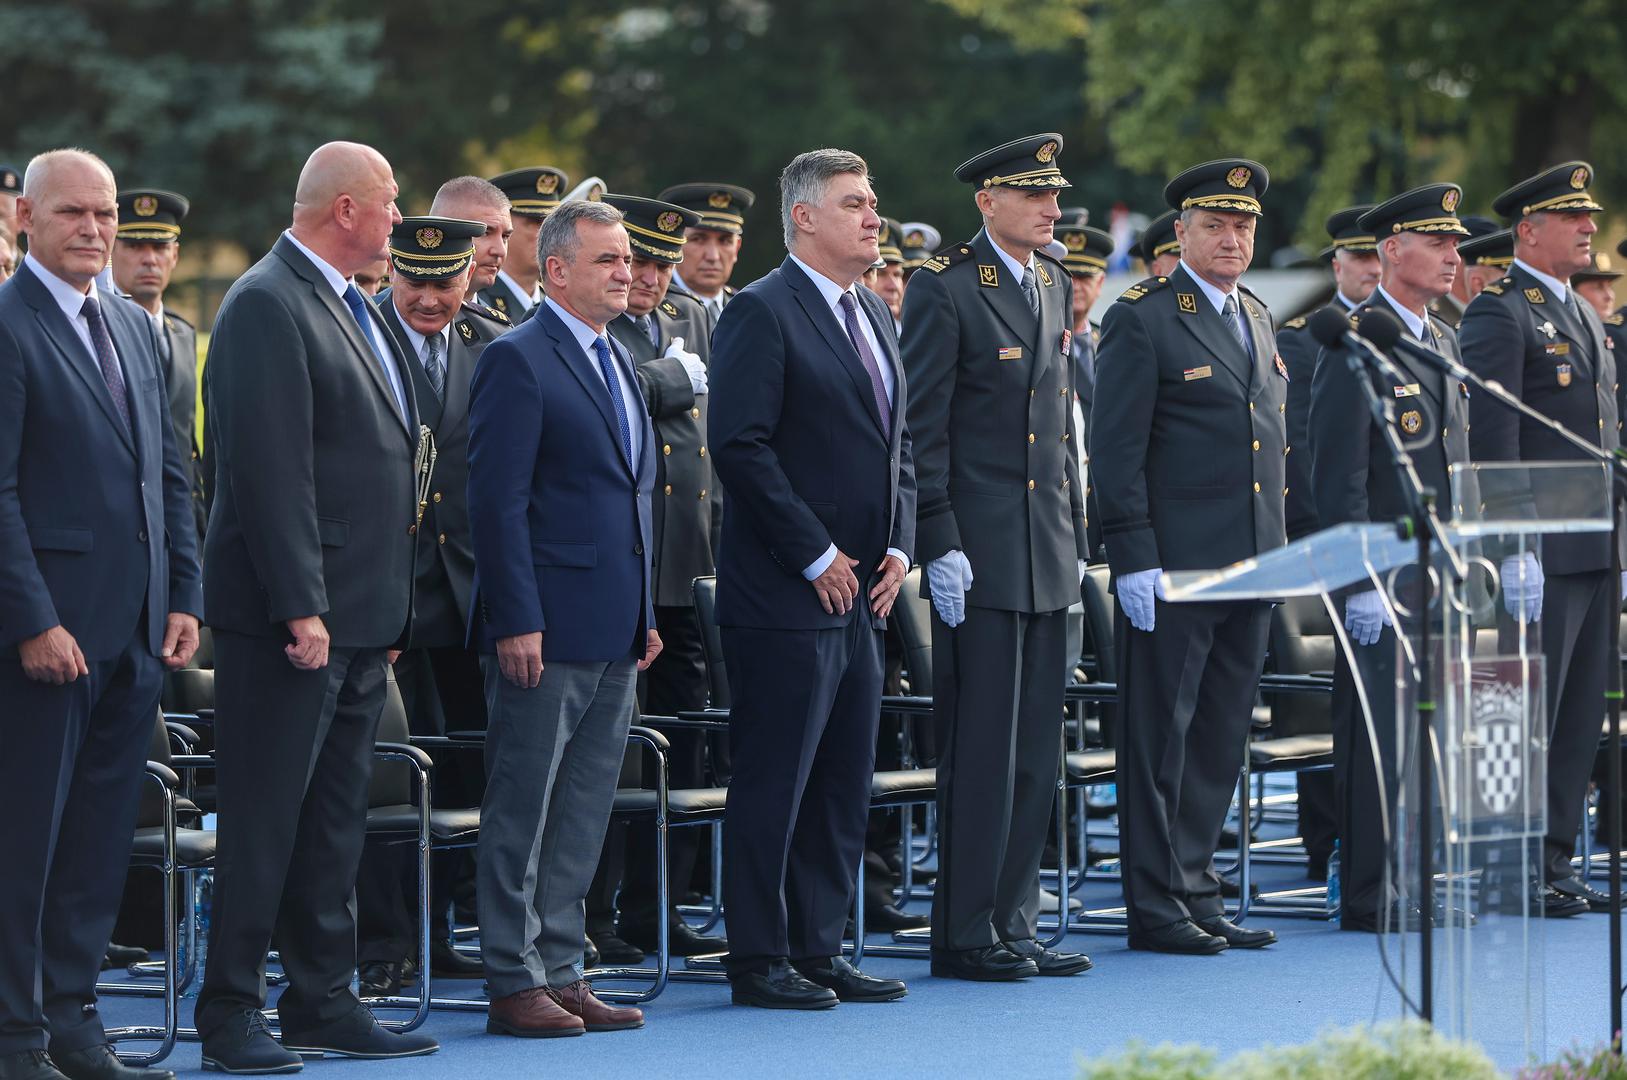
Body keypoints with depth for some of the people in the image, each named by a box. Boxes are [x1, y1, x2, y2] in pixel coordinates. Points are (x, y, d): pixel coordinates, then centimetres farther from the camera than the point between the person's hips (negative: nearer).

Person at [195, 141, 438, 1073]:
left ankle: (324, 998, 19)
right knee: (265, 815, -5)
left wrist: (387, 609, 18)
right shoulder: (268, 305, -13)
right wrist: (300, 606, -23)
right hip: (292, 615, -9)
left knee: (337, 818, 12)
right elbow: (270, 465, -19)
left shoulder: (355, 309, 17)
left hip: (358, 614, 9)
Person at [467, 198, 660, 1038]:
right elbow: (497, 500, -14)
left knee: (583, 813, 11)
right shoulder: (518, 361, -10)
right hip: (546, 634, -8)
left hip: (615, 633, 8)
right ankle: (514, 984, 3)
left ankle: (560, 972, 17)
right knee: (524, 812, -2)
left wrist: (646, 614, 17)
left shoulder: (617, 363, 17)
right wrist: (517, 621, -19)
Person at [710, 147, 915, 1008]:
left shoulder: (873, 315, 17)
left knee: (844, 784, 11)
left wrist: (897, 548, 7)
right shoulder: (761, 314, -11)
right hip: (785, 595, -9)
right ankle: (759, 962, 2)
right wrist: (816, 556, -16)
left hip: (859, 592, 9)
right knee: (774, 783, -3)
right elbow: (741, 447, -18)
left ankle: (817, 950, 18)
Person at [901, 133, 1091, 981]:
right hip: (979, 557, -7)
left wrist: (1077, 538, 17)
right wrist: (939, 546, -16)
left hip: (1048, 558, 7)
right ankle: (964, 933, 1)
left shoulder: (1056, 286, 14)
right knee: (981, 747, -5)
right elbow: (922, 428, -11)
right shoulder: (944, 289, -8)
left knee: (1034, 750, 9)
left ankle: (1014, 923, 15)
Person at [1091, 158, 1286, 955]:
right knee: (1160, 737, -2)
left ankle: (1198, 893, 16)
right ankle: (1155, 906, 2)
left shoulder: (1257, 319, 16)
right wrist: (1133, 560, -16)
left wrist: (1277, 553, 17)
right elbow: (1116, 449, -11)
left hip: (1250, 563, 7)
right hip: (1172, 568, -7)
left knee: (1220, 739, 10)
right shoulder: (1142, 319, -8)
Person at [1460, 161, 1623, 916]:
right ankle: (1508, 875, -2)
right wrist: (1516, 549, -20)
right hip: (1543, 555, -9)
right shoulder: (1497, 315, -9)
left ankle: (1554, 864, 15)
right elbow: (1493, 444, -15)